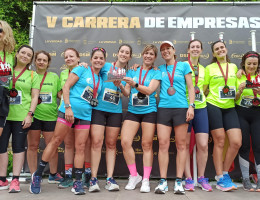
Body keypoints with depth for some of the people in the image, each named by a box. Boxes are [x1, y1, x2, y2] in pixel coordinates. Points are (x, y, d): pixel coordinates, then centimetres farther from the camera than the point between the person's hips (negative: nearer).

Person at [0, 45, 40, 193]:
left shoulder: (32, 75, 10)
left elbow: (35, 97, 4)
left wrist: (29, 114, -6)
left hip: (21, 116, -1)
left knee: (19, 147, 0)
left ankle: (15, 180, 5)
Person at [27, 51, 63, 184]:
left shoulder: (54, 76, 12)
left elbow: (60, 94, 12)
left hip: (50, 116, 1)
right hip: (33, 115, -1)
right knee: (32, 146, 4)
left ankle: (53, 175, 19)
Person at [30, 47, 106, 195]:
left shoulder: (100, 79, 17)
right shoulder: (82, 70, 1)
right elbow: (66, 87, -6)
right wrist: (68, 107, -14)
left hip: (85, 115, 5)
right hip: (69, 110, -4)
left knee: (80, 147, 3)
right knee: (56, 141, 0)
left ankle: (78, 182, 9)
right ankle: (38, 175, 14)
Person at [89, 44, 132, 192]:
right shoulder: (106, 66, 5)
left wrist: (119, 85, -13)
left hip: (115, 111, 3)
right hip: (99, 108, -2)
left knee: (111, 144, 6)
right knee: (97, 142, -9)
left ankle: (110, 179, 9)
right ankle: (94, 179, -3)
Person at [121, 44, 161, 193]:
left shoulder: (156, 73, 6)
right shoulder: (133, 71, 13)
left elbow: (149, 90, -10)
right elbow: (127, 93, 9)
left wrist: (134, 84, -24)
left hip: (149, 111, -2)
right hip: (132, 111, 2)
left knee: (147, 145, -1)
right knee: (125, 142, -11)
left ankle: (146, 180, 10)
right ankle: (134, 176, 7)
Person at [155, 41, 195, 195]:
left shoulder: (184, 66, 10)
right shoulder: (159, 69, 16)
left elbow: (191, 87, 7)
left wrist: (191, 106, -6)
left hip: (181, 108, -1)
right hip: (163, 108, 2)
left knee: (181, 145, 0)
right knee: (163, 144, -4)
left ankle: (179, 182, 7)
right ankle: (163, 181, 2)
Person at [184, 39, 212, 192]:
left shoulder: (203, 69, 17)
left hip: (200, 108, 4)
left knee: (203, 145, -1)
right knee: (185, 144, 0)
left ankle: (201, 178, 16)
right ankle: (189, 179, 12)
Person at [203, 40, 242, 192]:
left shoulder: (234, 67, 15)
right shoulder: (209, 68, 5)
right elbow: (204, 88, 6)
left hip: (230, 107, 4)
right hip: (214, 106, -3)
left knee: (237, 142, -6)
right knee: (220, 142, -3)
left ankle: (224, 173, 13)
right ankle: (220, 179, 7)